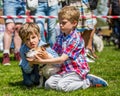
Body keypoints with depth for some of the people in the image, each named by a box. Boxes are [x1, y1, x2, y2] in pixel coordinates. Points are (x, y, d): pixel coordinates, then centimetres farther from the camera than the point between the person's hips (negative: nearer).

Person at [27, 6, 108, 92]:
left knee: (61, 86, -29)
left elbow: (62, 59, -22)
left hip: (77, 70, -8)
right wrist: (44, 54, -18)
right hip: (64, 70, 8)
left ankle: (87, 82, -8)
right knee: (48, 84, -11)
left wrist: (42, 61, -26)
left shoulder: (75, 39, -18)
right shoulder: (60, 37, 8)